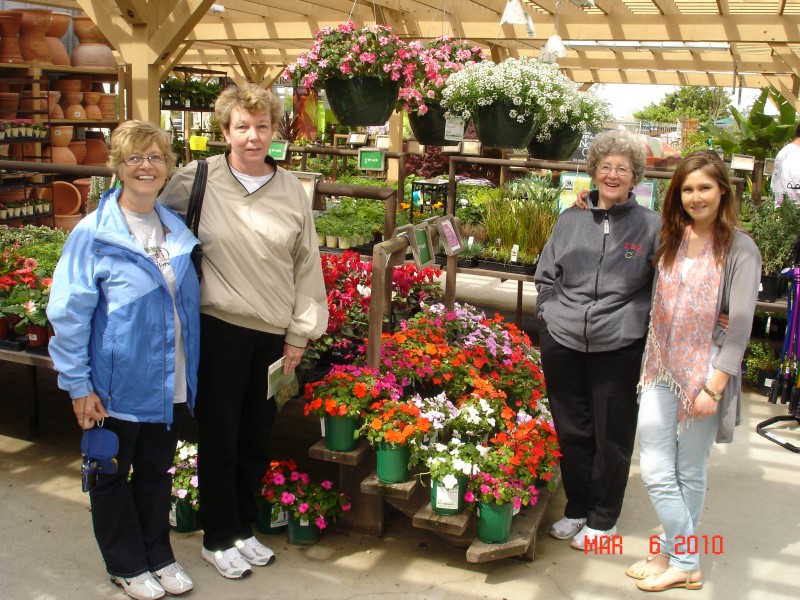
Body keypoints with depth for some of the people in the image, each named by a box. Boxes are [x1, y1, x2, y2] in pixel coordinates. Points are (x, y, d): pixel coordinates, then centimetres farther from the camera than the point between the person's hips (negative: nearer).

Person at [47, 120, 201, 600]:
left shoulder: (178, 230, 3)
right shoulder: (95, 233, -13)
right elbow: (69, 314, -13)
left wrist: (192, 371, 9)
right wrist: (79, 385, -14)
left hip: (171, 384, 5)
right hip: (119, 385, -4)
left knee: (157, 471, 20)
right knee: (113, 475, 14)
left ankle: (159, 555, 37)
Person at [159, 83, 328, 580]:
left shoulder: (292, 190, 2)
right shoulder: (196, 180, -5)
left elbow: (308, 265, 5)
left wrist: (299, 333, 4)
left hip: (274, 333, 3)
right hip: (218, 329, -2)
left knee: (257, 439, 14)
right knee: (219, 437, 7)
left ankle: (244, 529, 34)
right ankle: (218, 538, 26)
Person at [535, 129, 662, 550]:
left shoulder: (650, 226, -3)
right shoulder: (571, 219, 7)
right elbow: (546, 276, 14)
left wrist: (638, 324, -10)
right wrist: (551, 318, 5)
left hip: (619, 350, -3)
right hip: (563, 343, 3)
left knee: (612, 436, 8)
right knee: (571, 431, 13)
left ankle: (602, 519, 26)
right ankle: (576, 508, 31)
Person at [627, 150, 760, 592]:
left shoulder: (739, 249, -8)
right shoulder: (670, 238, 6)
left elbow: (740, 325, -11)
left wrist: (714, 386, -16)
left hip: (704, 373, -5)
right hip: (661, 369, 5)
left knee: (689, 473, 8)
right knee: (654, 471, 6)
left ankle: (683, 561, 25)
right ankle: (677, 556, 26)